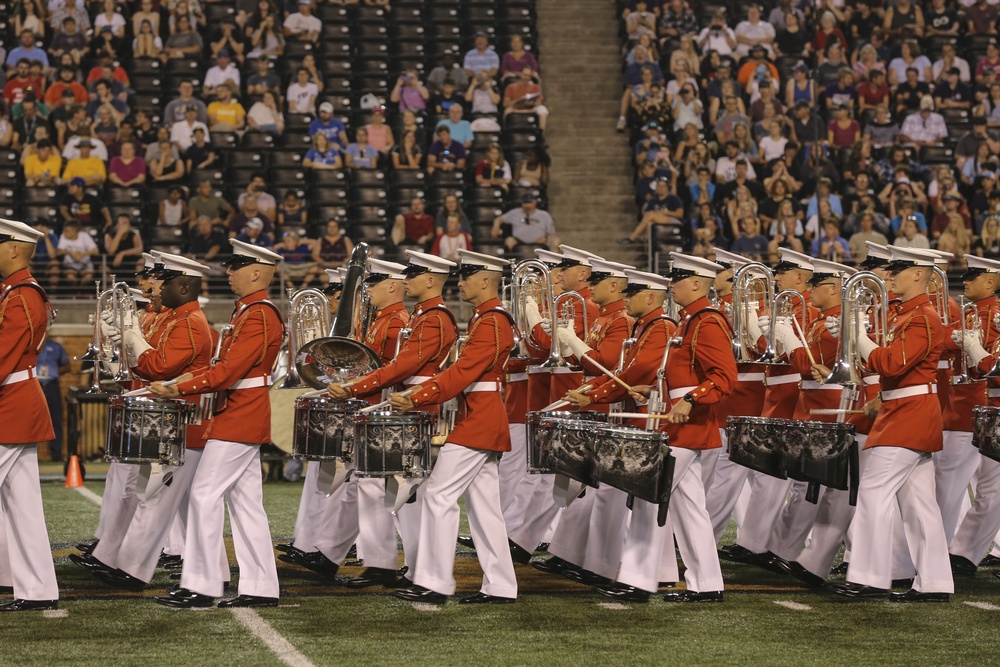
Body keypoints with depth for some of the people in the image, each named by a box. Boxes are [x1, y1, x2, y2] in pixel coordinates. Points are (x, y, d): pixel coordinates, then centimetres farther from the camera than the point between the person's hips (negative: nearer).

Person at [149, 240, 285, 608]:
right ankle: (260, 588, 10)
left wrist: (179, 389, -23)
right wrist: (194, 376, 7)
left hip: (239, 418, -10)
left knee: (205, 494, -8)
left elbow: (230, 371, -23)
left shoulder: (259, 316, -17)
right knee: (245, 501, 9)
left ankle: (200, 585, -6)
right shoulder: (249, 311, 16)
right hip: (246, 419, 10)